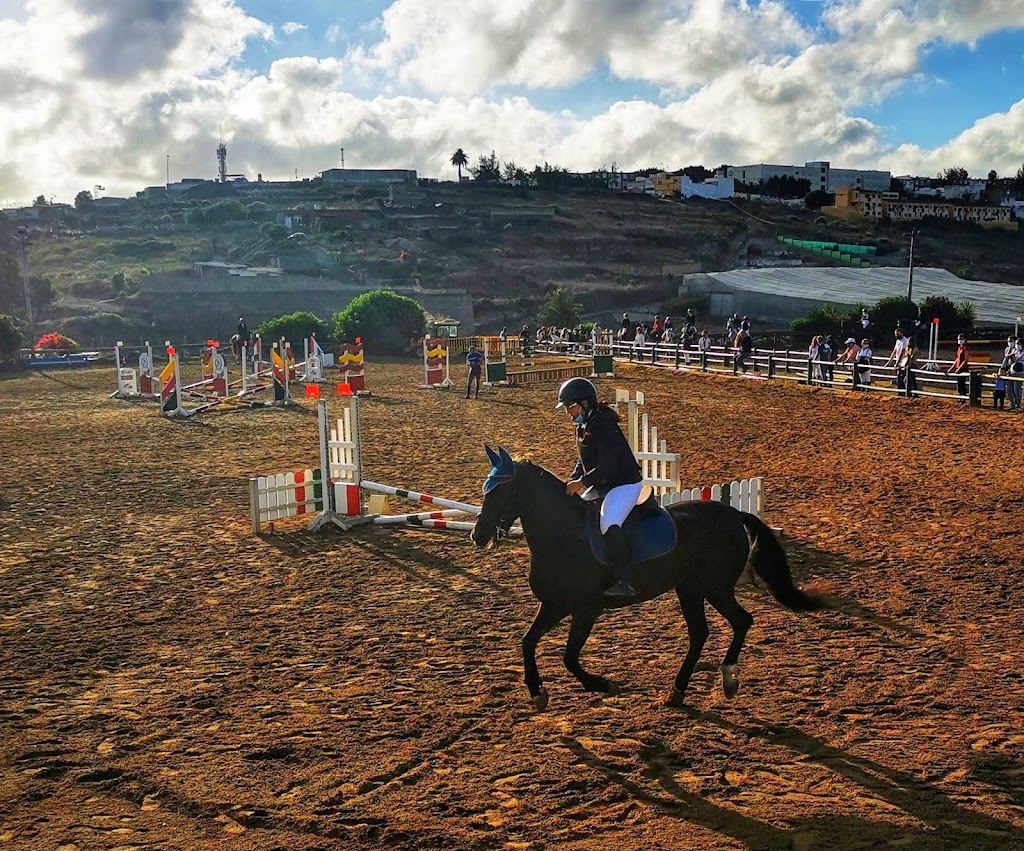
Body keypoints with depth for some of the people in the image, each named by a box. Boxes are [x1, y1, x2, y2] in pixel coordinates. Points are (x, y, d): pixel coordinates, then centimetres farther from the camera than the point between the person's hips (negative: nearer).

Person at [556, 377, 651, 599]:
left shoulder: (602, 425, -22)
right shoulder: (582, 426, 9)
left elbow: (607, 467, -27)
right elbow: (584, 461, 17)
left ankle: (625, 582, -26)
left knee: (609, 525, -28)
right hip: (602, 486, 11)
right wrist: (572, 480, 2)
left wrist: (582, 482, -27)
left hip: (625, 484, -11)